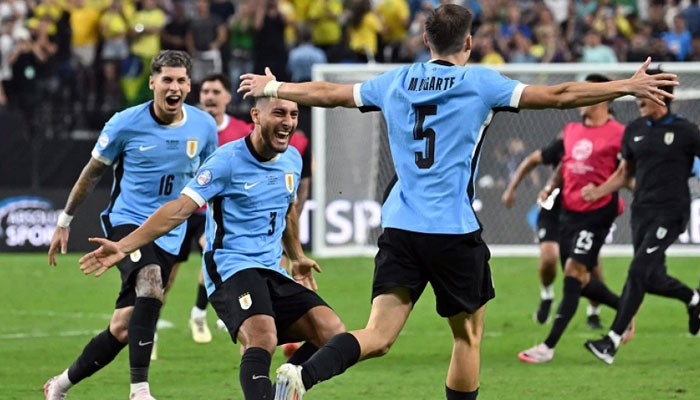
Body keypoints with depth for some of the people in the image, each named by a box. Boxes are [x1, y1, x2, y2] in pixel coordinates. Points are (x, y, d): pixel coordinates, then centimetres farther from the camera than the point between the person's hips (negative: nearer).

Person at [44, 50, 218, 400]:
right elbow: (92, 173, 6)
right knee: (150, 284, -34)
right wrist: (64, 221, 12)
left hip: (168, 236, 3)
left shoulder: (204, 126, 0)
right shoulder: (125, 124, -8)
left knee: (121, 330, 0)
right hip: (126, 221, -3)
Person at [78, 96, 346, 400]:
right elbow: (180, 209, -16)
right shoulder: (228, 160, -11)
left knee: (333, 333, -10)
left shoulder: (292, 160, 11)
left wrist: (297, 258, 41)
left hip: (272, 273, 7)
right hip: (231, 269, -7)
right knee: (263, 338, -34)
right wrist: (123, 247, -24)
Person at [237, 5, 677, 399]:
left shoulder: (396, 82, 10)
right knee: (469, 333, 13)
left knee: (378, 336, -3)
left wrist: (272, 87, 39)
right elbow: (558, 96, -6)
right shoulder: (480, 83, -2)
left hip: (399, 224, 4)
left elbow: (327, 93, 22)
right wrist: (629, 86, -1)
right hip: (454, 229, -4)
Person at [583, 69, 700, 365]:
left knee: (638, 272, -17)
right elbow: (624, 173, 17)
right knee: (652, 280, 9)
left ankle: (612, 341, -19)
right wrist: (598, 191, 1)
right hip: (641, 212, 6)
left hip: (670, 213, -6)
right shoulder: (634, 130, 9)